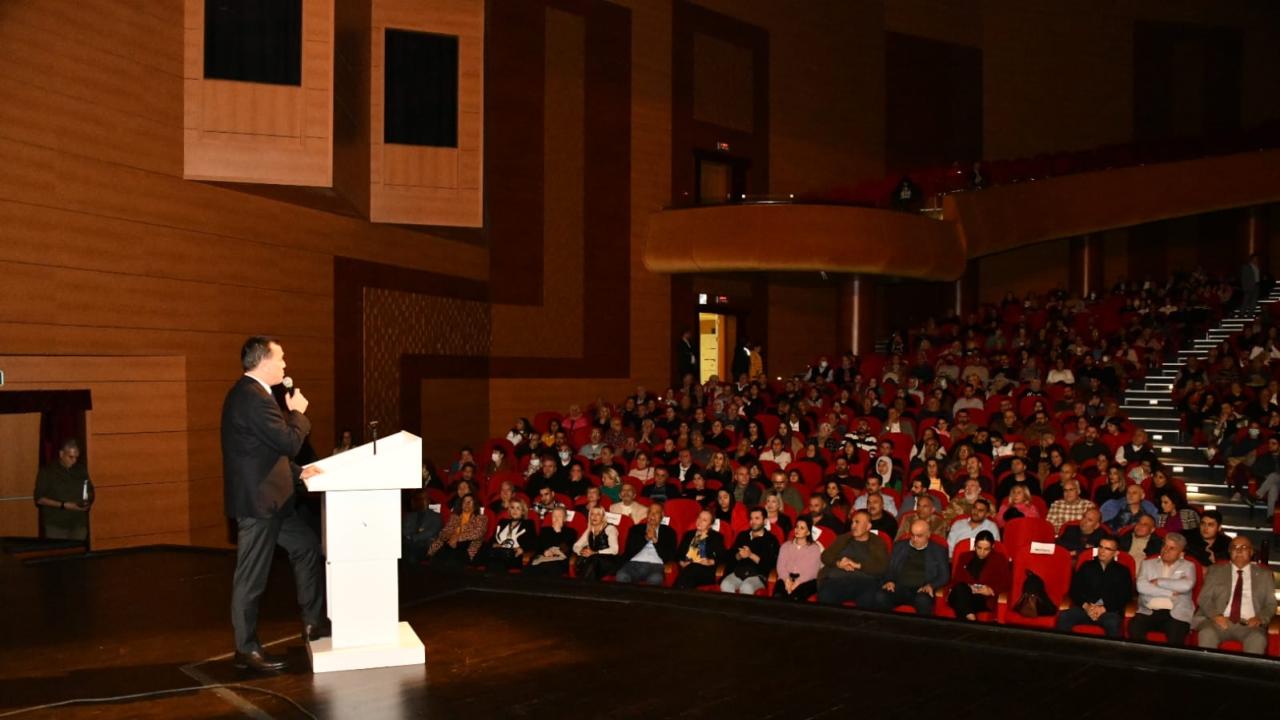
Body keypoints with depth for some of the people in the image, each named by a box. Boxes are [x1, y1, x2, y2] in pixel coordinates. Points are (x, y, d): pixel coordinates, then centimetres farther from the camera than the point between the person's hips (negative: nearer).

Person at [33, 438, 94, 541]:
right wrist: (63, 505, -16)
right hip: (55, 526, -3)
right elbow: (39, 499, -7)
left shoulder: (82, 470, 9)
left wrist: (88, 502, -4)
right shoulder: (47, 472, -3)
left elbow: (91, 492, 18)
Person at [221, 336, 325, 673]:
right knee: (252, 577, 0)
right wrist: (297, 413, -4)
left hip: (268, 499, 11)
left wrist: (298, 471, 13)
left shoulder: (248, 393, 13)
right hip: (257, 501, -11)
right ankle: (246, 650, 12)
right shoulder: (254, 398, -21)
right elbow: (289, 442, -21)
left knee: (307, 546, 17)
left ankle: (312, 622, 25)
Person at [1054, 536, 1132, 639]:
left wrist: (1104, 609, -12)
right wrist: (1086, 606, -10)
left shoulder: (1122, 571, 16)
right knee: (1063, 617, -29)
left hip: (1110, 611, -2)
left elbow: (1125, 596, 4)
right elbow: (1075, 590, 11)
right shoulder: (1087, 567, 20)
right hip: (1085, 608, 2)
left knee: (1113, 624, -38)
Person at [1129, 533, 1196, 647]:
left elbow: (1187, 585, -8)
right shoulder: (1147, 564, 17)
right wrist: (1170, 593, -5)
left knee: (1176, 636, -33)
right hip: (1149, 612, 1)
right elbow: (1141, 586, -1)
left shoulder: (1187, 566, 15)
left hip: (1176, 614, -1)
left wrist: (1158, 581, -1)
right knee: (1134, 626, -30)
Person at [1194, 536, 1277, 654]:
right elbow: (1204, 598, 10)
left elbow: (1271, 604, 15)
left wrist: (1260, 618, -7)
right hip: (1220, 621, 0)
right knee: (1207, 633, -34)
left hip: (1249, 624, 0)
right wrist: (1215, 615, -11)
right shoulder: (1215, 571, 18)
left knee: (1258, 639, -35)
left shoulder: (1264, 574, 20)